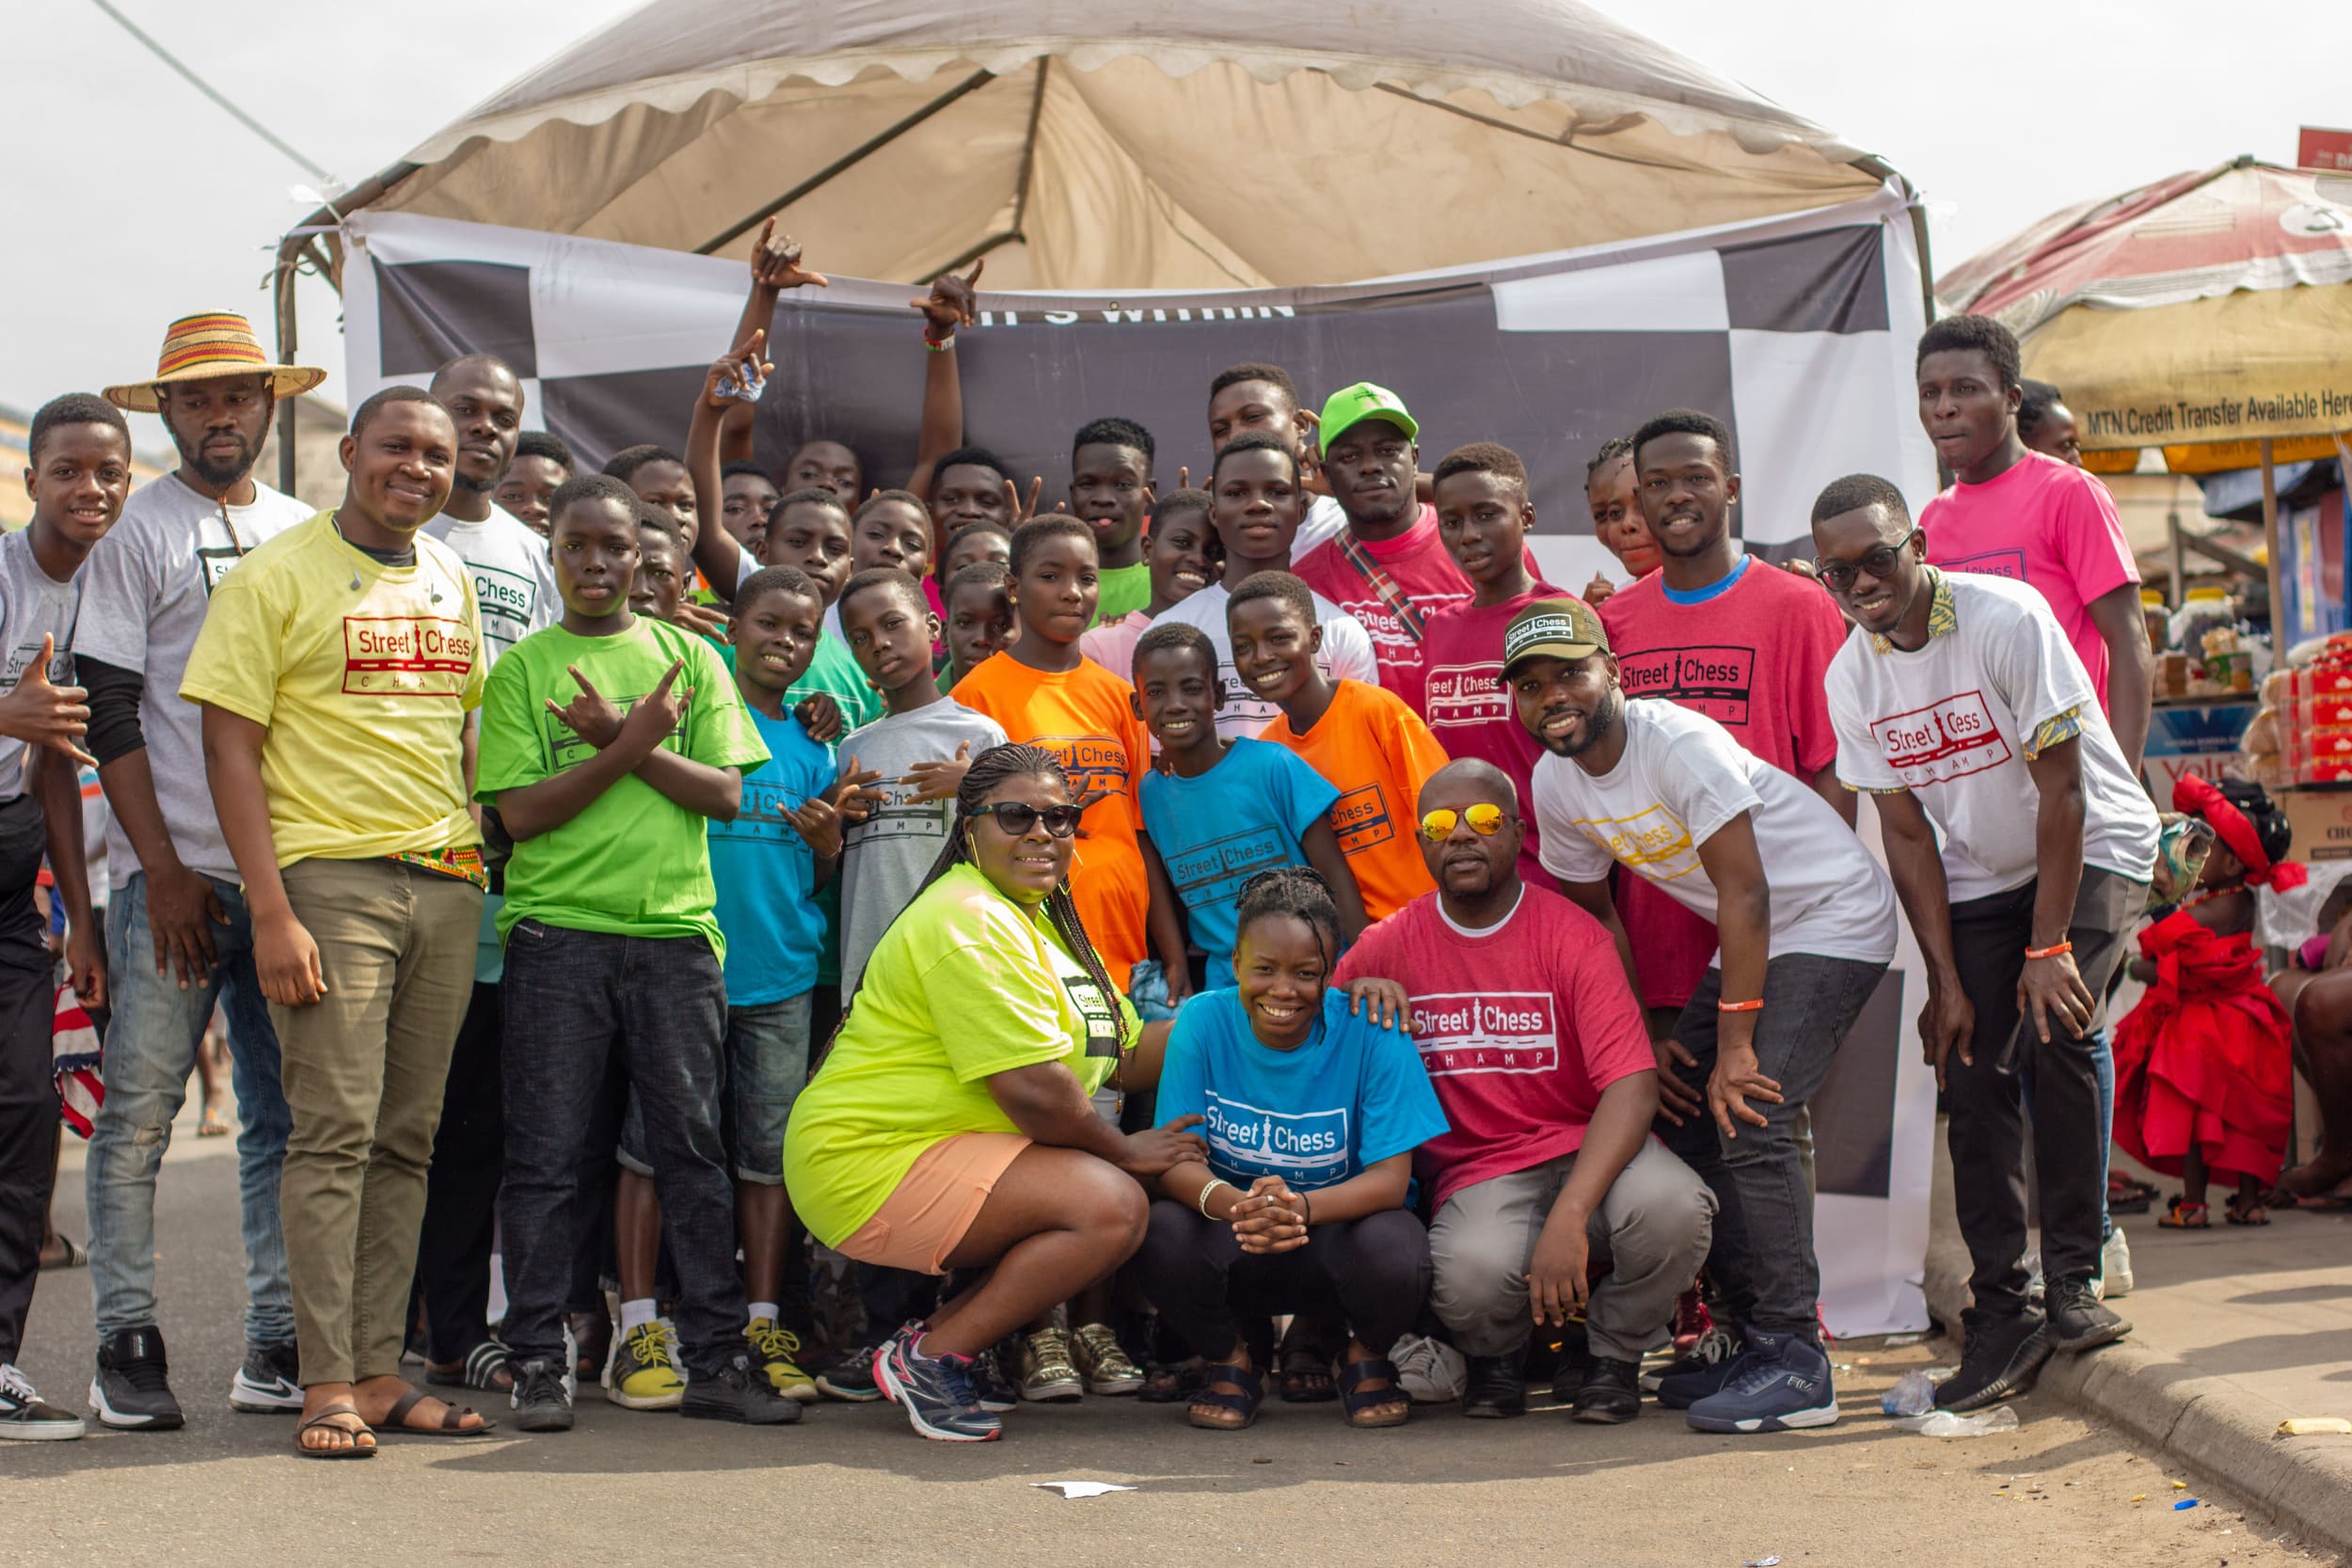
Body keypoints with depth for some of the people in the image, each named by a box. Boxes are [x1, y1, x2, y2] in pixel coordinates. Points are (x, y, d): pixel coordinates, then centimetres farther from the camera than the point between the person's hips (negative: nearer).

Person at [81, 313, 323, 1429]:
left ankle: (277, 1345, 10)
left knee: (286, 1117, 5)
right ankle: (128, 1346, 2)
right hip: (175, 869, -4)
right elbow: (110, 714, -3)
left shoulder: (309, 532, 15)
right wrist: (164, 870, -9)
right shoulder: (136, 530, 2)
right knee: (140, 1108, -5)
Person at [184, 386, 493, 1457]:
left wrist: (478, 859, 11)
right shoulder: (276, 577, -3)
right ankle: (328, 1383, -4)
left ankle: (379, 1370, 11)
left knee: (407, 1137, 6)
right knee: (335, 1130, -8)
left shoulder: (451, 580, 15)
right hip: (332, 876, -6)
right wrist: (271, 911, -15)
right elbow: (230, 747, -7)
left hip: (447, 883, 6)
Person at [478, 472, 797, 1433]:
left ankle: (716, 1359, 8)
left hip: (675, 930, 2)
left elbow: (726, 792, 3)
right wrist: (631, 745, -11)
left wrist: (626, 741, -8)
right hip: (558, 931, -1)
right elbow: (520, 812, -4)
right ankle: (537, 1362, 7)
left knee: (693, 1146, 3)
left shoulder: (687, 658, 12)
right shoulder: (523, 668, 6)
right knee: (546, 1155, 0)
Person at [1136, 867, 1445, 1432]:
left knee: (1392, 1249, -35)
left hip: (1342, 1226, -1)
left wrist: (1303, 1206, -40)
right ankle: (1230, 1359, 3)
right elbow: (1176, 1161, -14)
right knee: (1164, 1234, -31)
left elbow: (1390, 1176, -18)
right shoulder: (1202, 1023, -9)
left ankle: (1367, 1359, 3)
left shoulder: (1370, 1030, -14)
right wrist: (1232, 1204, -38)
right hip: (1232, 1246, 1)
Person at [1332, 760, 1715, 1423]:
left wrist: (1568, 1216, -30)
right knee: (1471, 1273, -36)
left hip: (1587, 1149, 0)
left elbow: (1632, 1086, -16)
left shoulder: (1573, 936, -6)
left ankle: (1613, 1357, -1)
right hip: (1476, 1174, 0)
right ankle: (1497, 1355, 6)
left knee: (1671, 1207, -35)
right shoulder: (1391, 945, 3)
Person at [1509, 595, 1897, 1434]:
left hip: (1833, 918, -8)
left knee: (1747, 1114, -21)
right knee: (1683, 1120, 3)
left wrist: (1735, 1045, -27)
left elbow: (1745, 892, -27)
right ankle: (1760, 1341, 13)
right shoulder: (1556, 783, -2)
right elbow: (1595, 918, 11)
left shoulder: (1678, 740, -26)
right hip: (1750, 938, 9)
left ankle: (1796, 1365, -16)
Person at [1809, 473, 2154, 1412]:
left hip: (2092, 850, -4)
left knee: (2057, 1032, -24)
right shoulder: (1852, 679, -8)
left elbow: (2062, 789, -21)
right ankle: (2002, 1318, 0)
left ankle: (2073, 1281, -11)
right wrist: (1945, 981, -8)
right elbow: (1906, 832, -3)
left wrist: (2049, 948, -22)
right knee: (1972, 1076, -7)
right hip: (1978, 876, 4)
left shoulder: (2006, 619, -24)